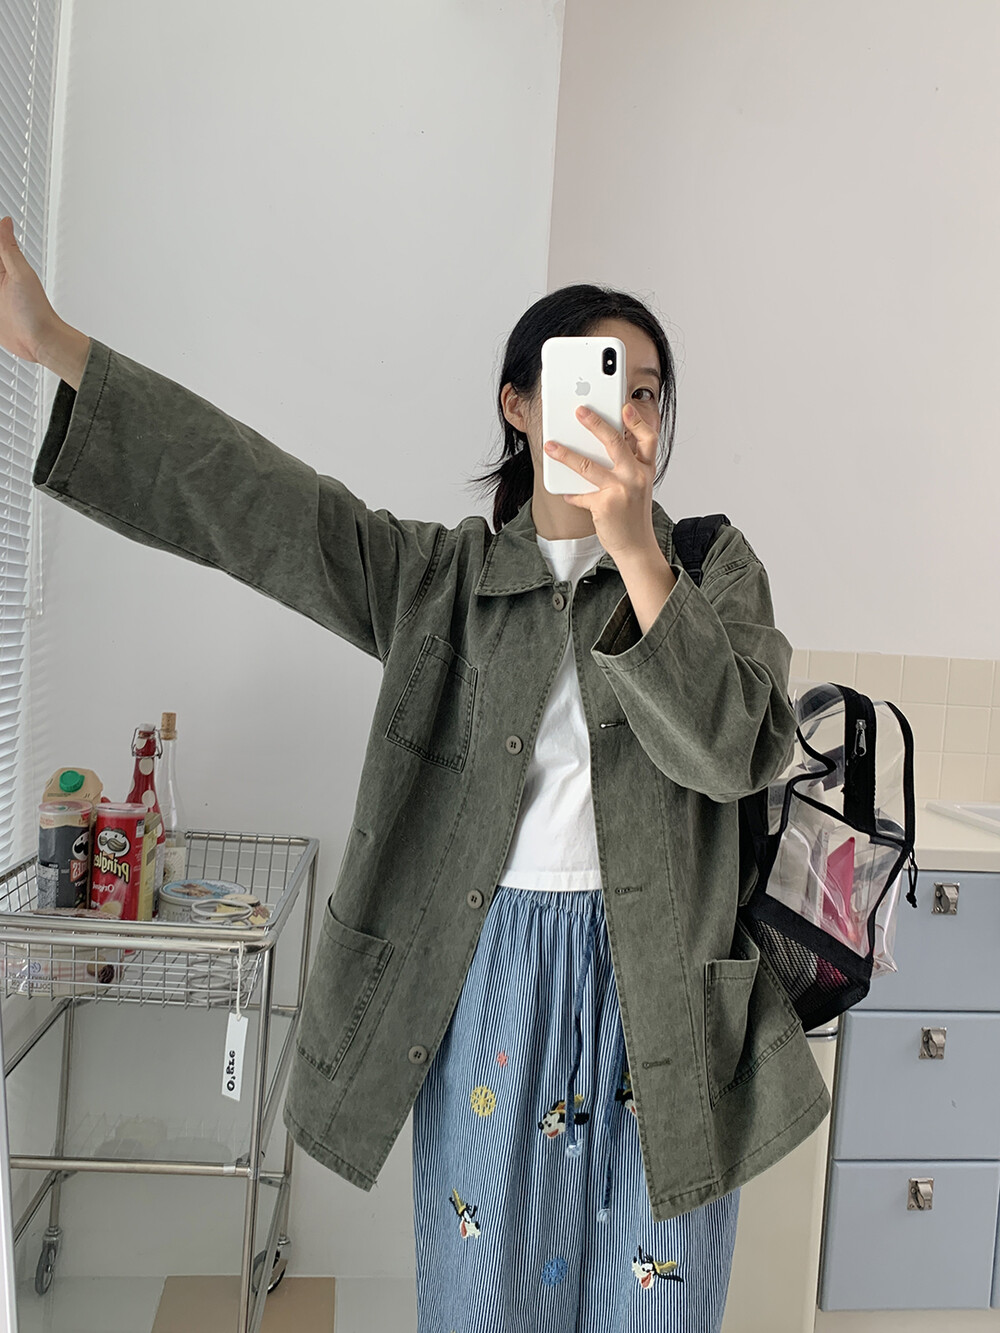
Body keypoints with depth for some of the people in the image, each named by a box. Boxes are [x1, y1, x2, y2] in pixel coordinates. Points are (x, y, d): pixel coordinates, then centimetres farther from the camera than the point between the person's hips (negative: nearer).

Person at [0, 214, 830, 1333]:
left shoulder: (714, 567, 2)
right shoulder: (439, 575, 3)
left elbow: (738, 749, -13)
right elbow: (246, 495, -3)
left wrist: (636, 550, -25)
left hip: (665, 990, 0)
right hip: (485, 980, 1)